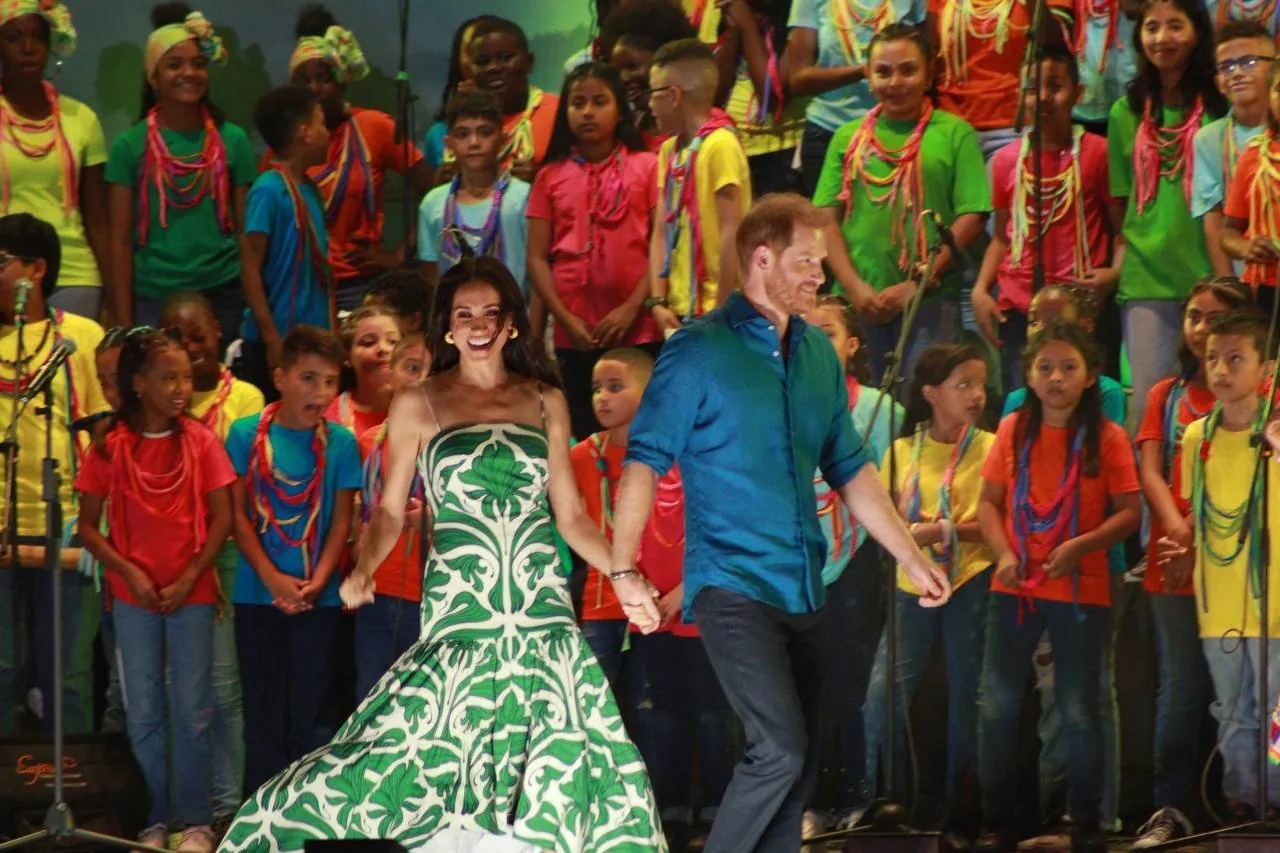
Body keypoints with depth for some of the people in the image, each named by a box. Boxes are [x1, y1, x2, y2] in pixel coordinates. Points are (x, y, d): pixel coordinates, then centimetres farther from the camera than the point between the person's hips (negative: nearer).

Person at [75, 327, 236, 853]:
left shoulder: (200, 441, -2)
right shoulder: (111, 447, -2)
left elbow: (222, 519, -1)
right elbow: (87, 525, 0)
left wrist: (188, 580, -9)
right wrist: (129, 572, -12)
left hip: (192, 593, 0)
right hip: (134, 595, 1)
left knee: (193, 710, 0)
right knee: (144, 712, 5)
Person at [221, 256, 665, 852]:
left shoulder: (546, 402, 11)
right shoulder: (419, 405, 6)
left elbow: (570, 515, 13)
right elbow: (390, 511, 4)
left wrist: (621, 575, 1)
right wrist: (363, 568, -14)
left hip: (542, 605, 2)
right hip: (460, 607, -2)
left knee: (559, 767, -3)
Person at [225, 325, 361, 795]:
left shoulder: (340, 443, 0)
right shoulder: (246, 435, 0)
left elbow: (341, 522, 1)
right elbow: (239, 515, -1)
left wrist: (317, 581, -11)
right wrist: (273, 578, -11)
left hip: (317, 598, 0)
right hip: (257, 596, 0)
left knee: (311, 719, 1)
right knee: (264, 717, 7)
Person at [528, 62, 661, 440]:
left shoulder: (646, 168, 4)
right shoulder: (551, 177, 10)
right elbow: (537, 258, 6)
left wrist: (631, 309, -12)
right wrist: (565, 319, -7)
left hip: (638, 331, -2)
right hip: (574, 336, 2)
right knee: (585, 435, 4)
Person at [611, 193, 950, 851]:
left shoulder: (818, 354, 12)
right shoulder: (700, 352, -8)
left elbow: (850, 470, 18)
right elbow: (645, 461, -11)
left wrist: (912, 559, 13)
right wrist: (623, 569, -19)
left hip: (803, 589, 7)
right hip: (733, 584, -7)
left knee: (798, 766, 6)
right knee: (781, 750, -18)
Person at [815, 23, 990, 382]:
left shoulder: (954, 133, 2)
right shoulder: (848, 138, 11)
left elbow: (971, 218, -3)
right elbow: (827, 221, 8)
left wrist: (917, 285, -9)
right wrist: (855, 287, -6)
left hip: (930, 303, -3)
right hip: (857, 304, 3)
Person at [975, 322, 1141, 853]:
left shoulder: (1106, 437, -5)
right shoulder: (1014, 430, 3)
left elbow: (1130, 512, -6)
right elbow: (989, 501, 6)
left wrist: (1080, 546, -20)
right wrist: (1004, 554, -10)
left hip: (1081, 590, -2)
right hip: (1014, 587, 3)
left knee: (1080, 710, 5)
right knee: (996, 707, 3)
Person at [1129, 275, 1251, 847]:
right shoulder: (1166, 396, 15)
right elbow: (1150, 470, 5)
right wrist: (1177, 529, -13)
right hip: (1175, 563, 3)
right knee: (1180, 687, 3)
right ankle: (1171, 808, 4)